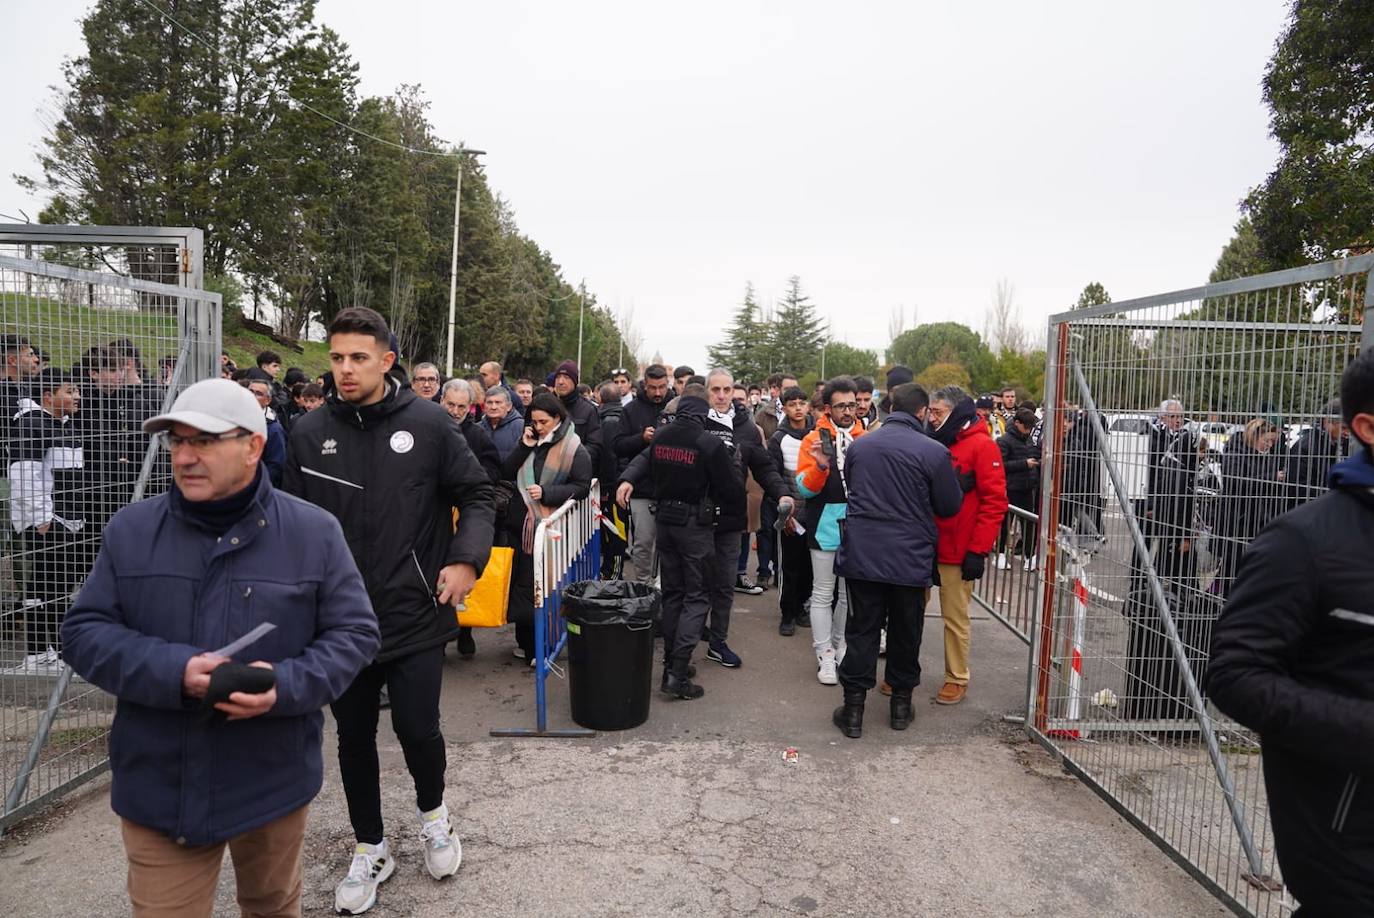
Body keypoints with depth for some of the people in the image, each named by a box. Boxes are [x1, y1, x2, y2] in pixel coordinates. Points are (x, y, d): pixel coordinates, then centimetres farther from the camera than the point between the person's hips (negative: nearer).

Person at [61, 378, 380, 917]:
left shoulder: (313, 532, -8)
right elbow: (83, 633, -2)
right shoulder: (131, 529, -2)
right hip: (159, 787, 1)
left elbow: (354, 633, -6)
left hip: (274, 783, 0)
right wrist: (174, 671, -20)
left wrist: (287, 685, -24)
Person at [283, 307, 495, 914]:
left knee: (417, 729, 2)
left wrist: (468, 559, -13)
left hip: (415, 614, -2)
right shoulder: (310, 434, -1)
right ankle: (370, 848, 36)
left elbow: (476, 493, 0)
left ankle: (432, 812, 36)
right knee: (354, 738, 14)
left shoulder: (428, 423, -7)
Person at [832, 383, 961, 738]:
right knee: (905, 632, 14)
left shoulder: (858, 445, 1)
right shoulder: (933, 452, -12)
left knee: (861, 629, 8)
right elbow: (950, 506, -2)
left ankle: (853, 708, 11)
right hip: (911, 559, -2)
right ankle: (901, 703, 27)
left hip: (861, 555, 2)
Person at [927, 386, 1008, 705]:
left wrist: (978, 550, -15)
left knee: (955, 617, 6)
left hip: (957, 551, -6)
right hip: (924, 546, 6)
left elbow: (994, 502, -12)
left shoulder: (981, 446, -8)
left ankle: (957, 679, 21)